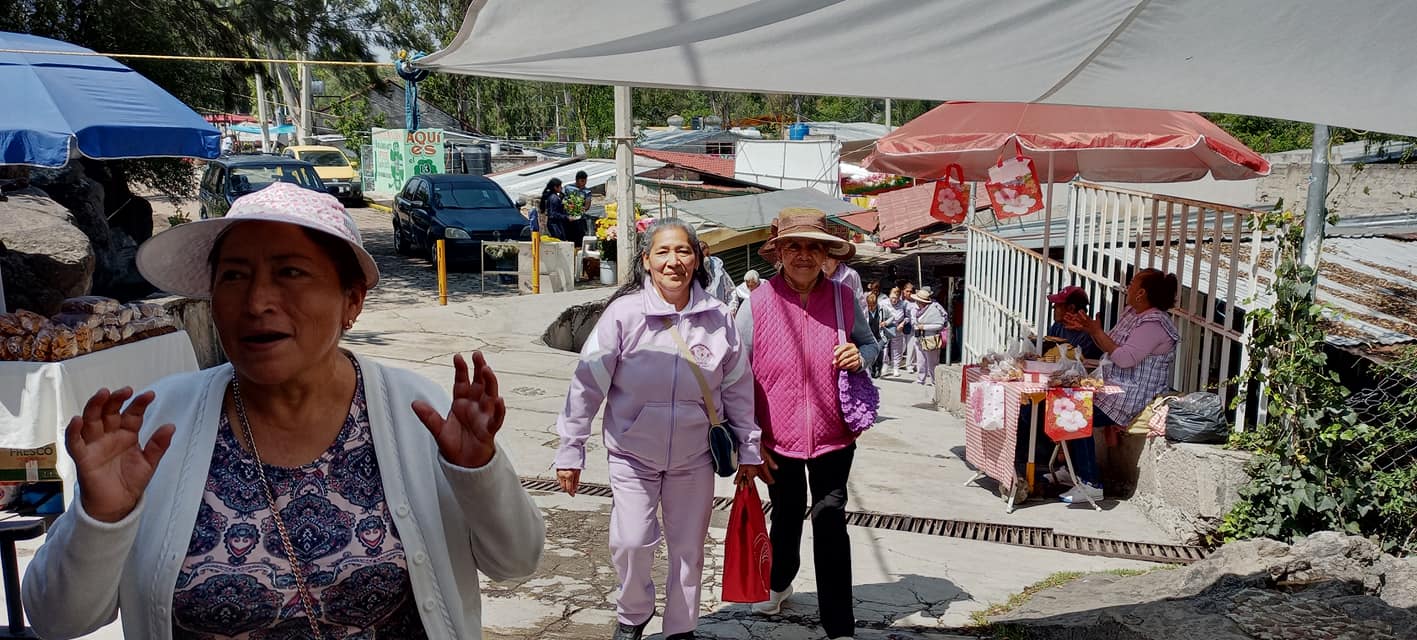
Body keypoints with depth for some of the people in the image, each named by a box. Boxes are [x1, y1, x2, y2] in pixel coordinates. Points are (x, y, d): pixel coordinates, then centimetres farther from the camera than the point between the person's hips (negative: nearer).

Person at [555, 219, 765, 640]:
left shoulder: (717, 317, -6)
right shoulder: (624, 312, -13)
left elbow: (738, 388, 3)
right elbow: (587, 384, -10)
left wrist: (748, 448, 7)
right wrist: (570, 449, -9)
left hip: (694, 457, 2)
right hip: (633, 453, -2)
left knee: (688, 548, 11)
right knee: (631, 543, -5)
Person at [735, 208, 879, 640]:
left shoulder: (843, 298, -4)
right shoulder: (758, 303, -10)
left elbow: (870, 344, 12)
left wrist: (860, 356, -14)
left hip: (832, 435, 0)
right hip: (778, 437, 0)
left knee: (830, 519, -3)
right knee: (786, 515, 20)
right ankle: (778, 583, 49)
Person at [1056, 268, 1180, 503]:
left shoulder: (1154, 324, -19)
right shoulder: (1131, 313, 13)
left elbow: (1125, 358, -25)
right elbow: (1109, 345, 20)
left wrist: (1097, 331, -18)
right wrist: (1088, 329, 7)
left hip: (1133, 398, -10)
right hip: (1113, 387, 10)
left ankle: (1091, 485, -15)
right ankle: (1072, 470, 11)